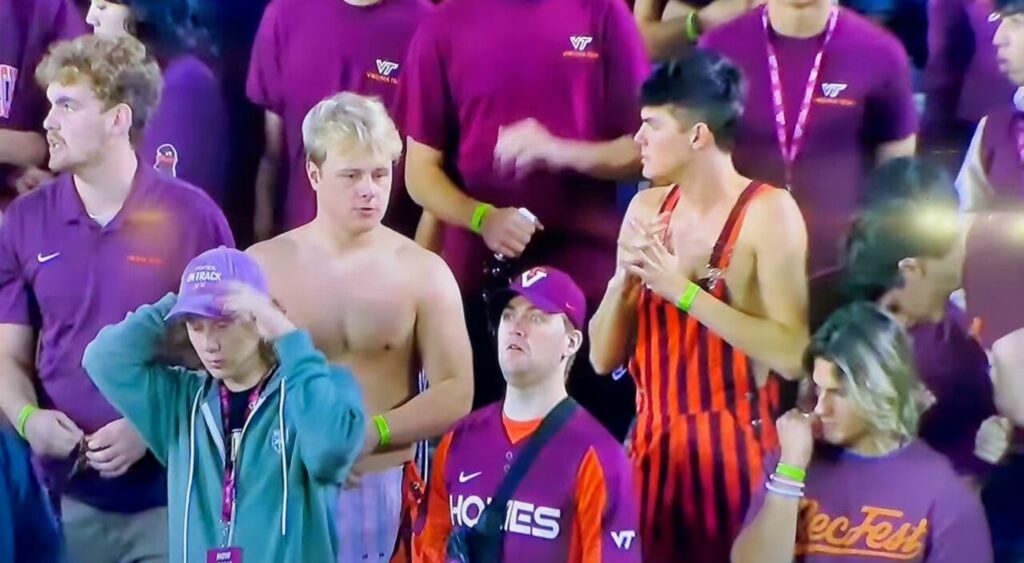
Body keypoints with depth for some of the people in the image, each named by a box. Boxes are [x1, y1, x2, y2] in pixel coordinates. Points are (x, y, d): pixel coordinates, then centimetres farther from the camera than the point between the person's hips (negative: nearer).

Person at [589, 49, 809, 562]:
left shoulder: (768, 212, -11)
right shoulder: (647, 208, 6)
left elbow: (792, 355, -21)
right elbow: (603, 358, 7)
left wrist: (683, 290, -20)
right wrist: (624, 277, -10)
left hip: (734, 446, -5)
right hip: (652, 445, 5)